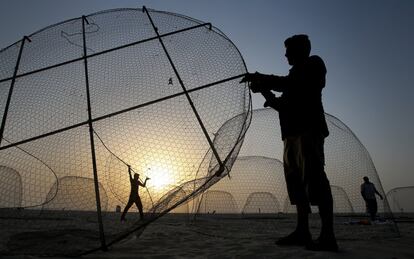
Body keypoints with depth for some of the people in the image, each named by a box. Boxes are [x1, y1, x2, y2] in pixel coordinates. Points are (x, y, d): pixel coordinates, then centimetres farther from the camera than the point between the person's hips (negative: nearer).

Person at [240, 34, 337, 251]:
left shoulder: (314, 63, 8)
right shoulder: (297, 74, 32)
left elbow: (290, 84, -12)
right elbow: (284, 105, 26)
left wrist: (262, 78, -5)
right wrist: (265, 90, 16)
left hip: (308, 129, -9)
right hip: (293, 132, 9)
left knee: (314, 178, -16)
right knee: (296, 180, 3)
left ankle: (327, 236, -16)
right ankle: (302, 232, 6)